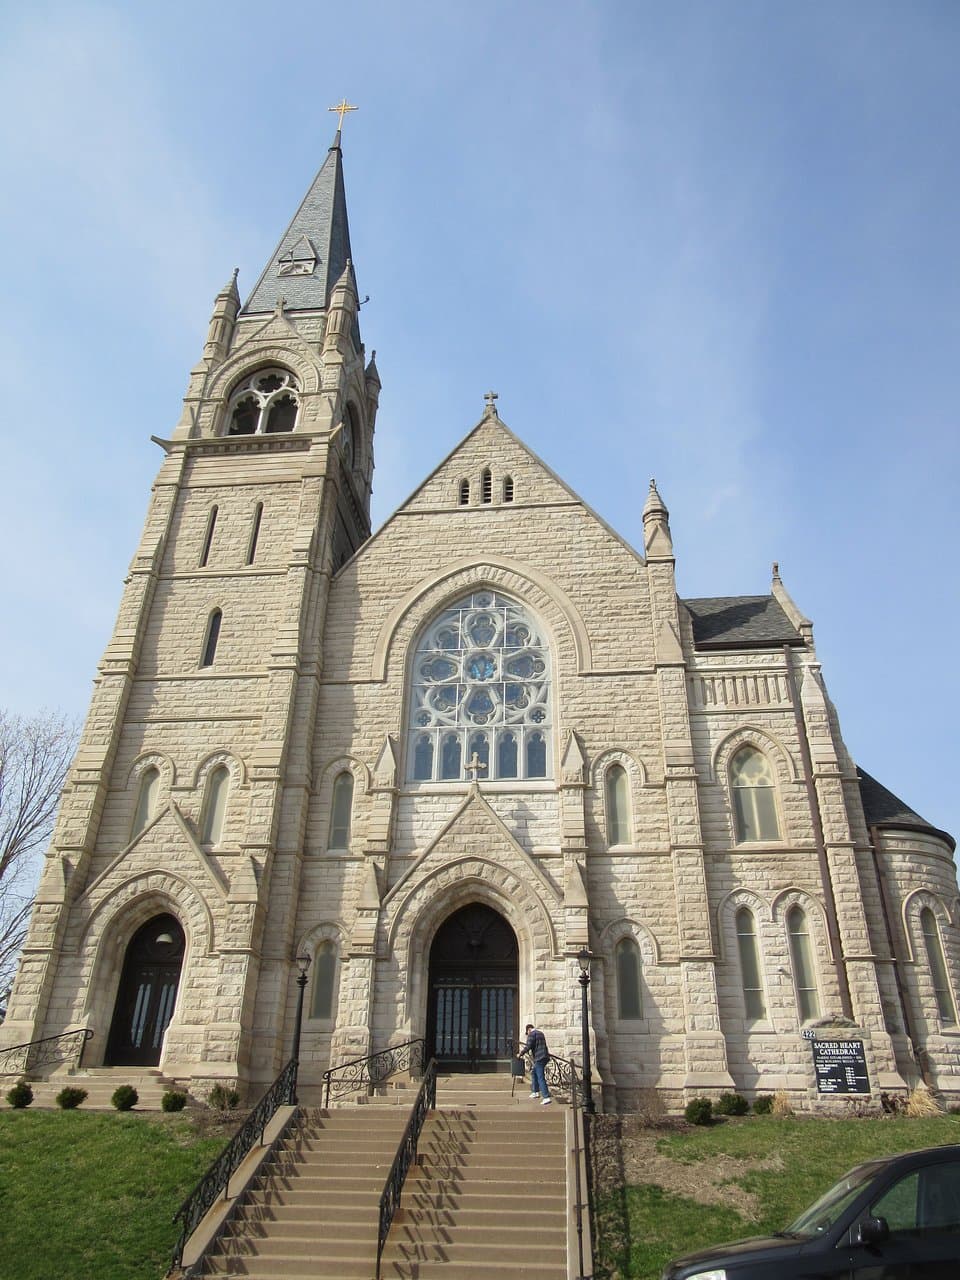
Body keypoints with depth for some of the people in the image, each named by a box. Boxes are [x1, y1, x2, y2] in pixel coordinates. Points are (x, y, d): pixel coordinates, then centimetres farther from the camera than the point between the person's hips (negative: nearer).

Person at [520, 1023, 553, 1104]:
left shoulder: (532, 1034, -6)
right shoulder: (540, 1033, 21)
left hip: (539, 1058, -10)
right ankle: (536, 1092, 30)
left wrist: (521, 1053, 1)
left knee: (540, 1078, -11)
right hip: (545, 1057, 10)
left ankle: (547, 1097, -18)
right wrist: (525, 1047, 35)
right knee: (533, 1073, 24)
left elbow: (529, 1046, -14)